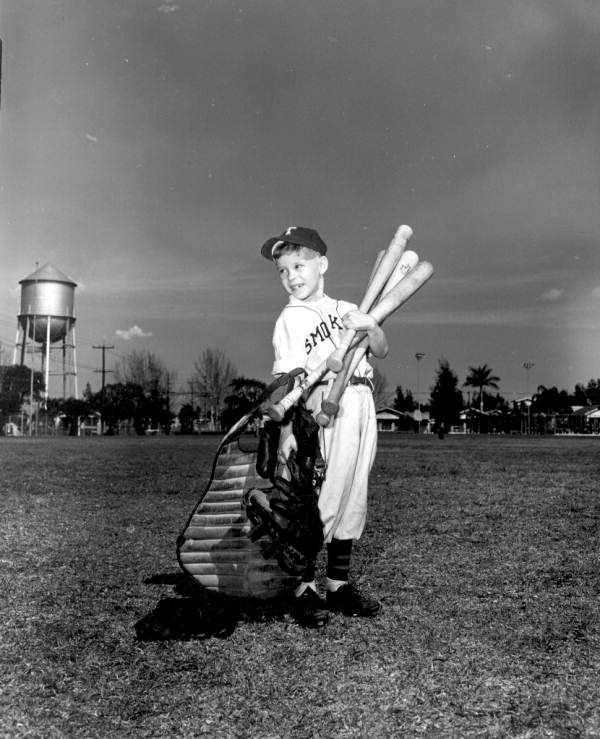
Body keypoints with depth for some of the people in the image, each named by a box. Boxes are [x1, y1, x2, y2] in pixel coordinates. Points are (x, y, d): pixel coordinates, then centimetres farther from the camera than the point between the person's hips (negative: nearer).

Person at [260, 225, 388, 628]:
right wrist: (287, 429, -17)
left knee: (353, 497, 9)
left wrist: (370, 325, -5)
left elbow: (382, 350, 15)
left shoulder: (348, 310, 18)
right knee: (319, 498, -8)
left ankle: (339, 583, 18)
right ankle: (305, 587, 2)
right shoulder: (291, 319, 2)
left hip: (363, 405, 6)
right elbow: (288, 379, -7)